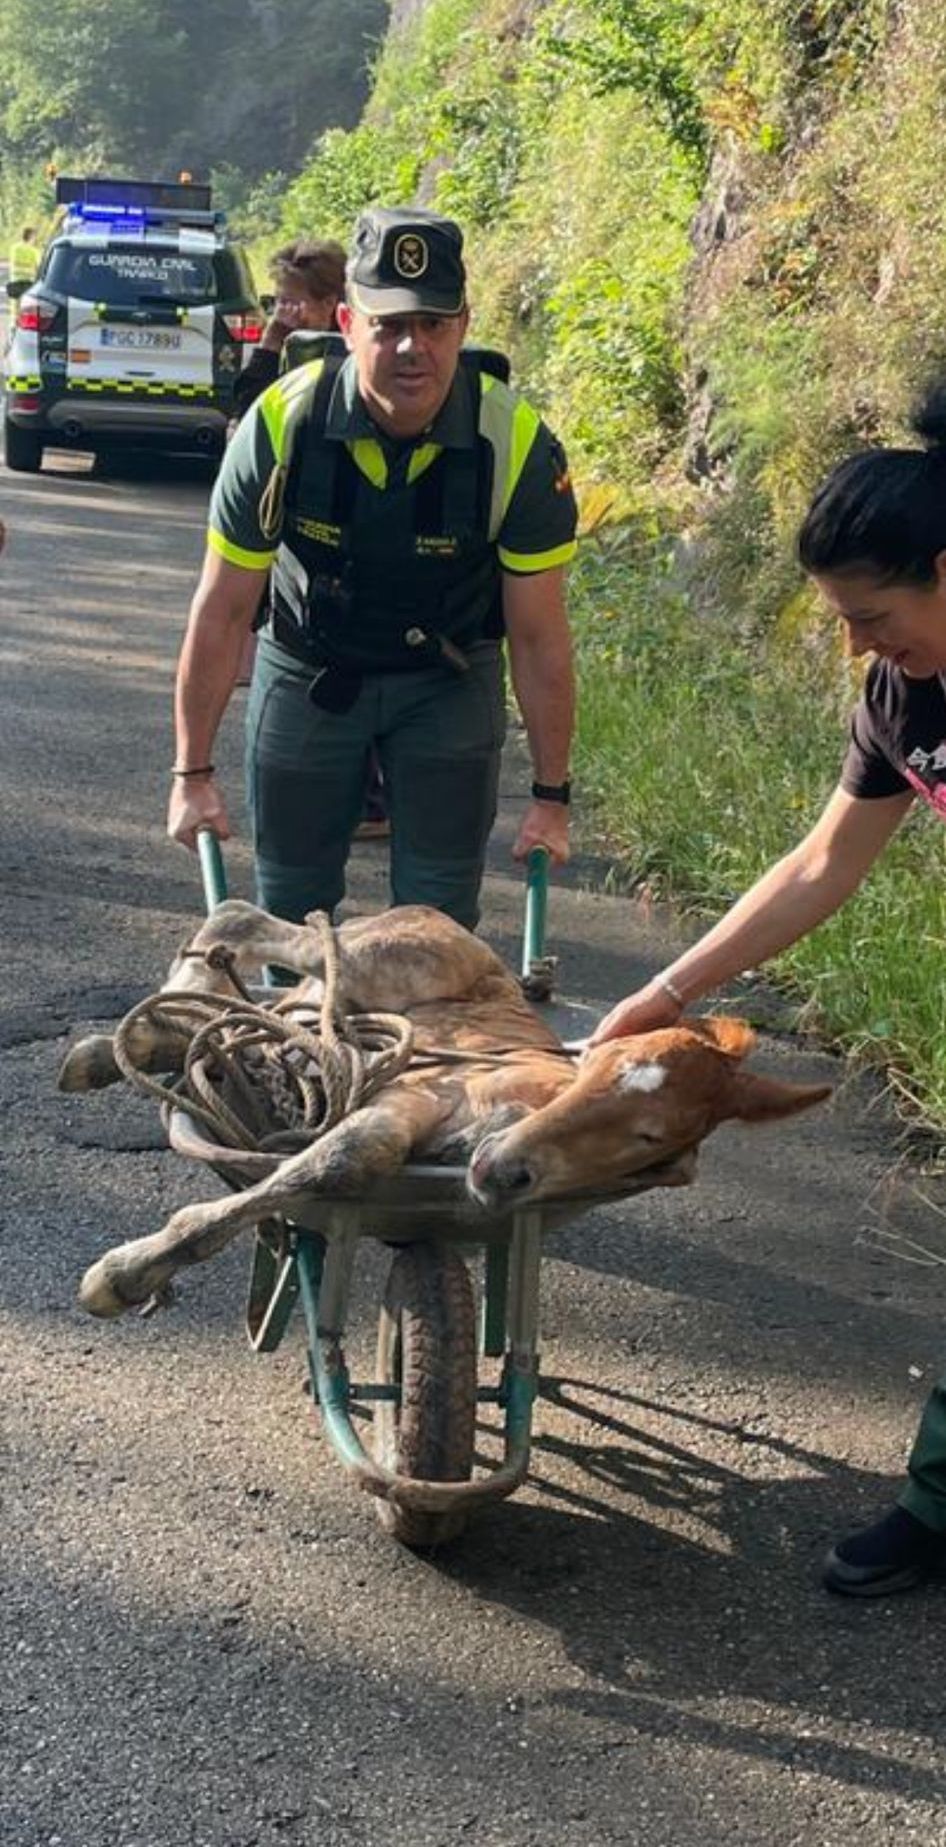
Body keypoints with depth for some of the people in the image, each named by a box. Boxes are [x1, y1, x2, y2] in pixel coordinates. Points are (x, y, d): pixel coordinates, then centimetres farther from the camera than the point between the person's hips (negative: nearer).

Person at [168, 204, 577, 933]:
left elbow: (539, 635, -15)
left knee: (442, 914, 0)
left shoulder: (519, 446, -24)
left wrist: (552, 793, -12)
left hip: (449, 679, 0)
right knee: (292, 907, 9)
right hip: (309, 673, 1)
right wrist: (193, 772, -10)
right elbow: (224, 611, -14)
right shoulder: (281, 425, -24)